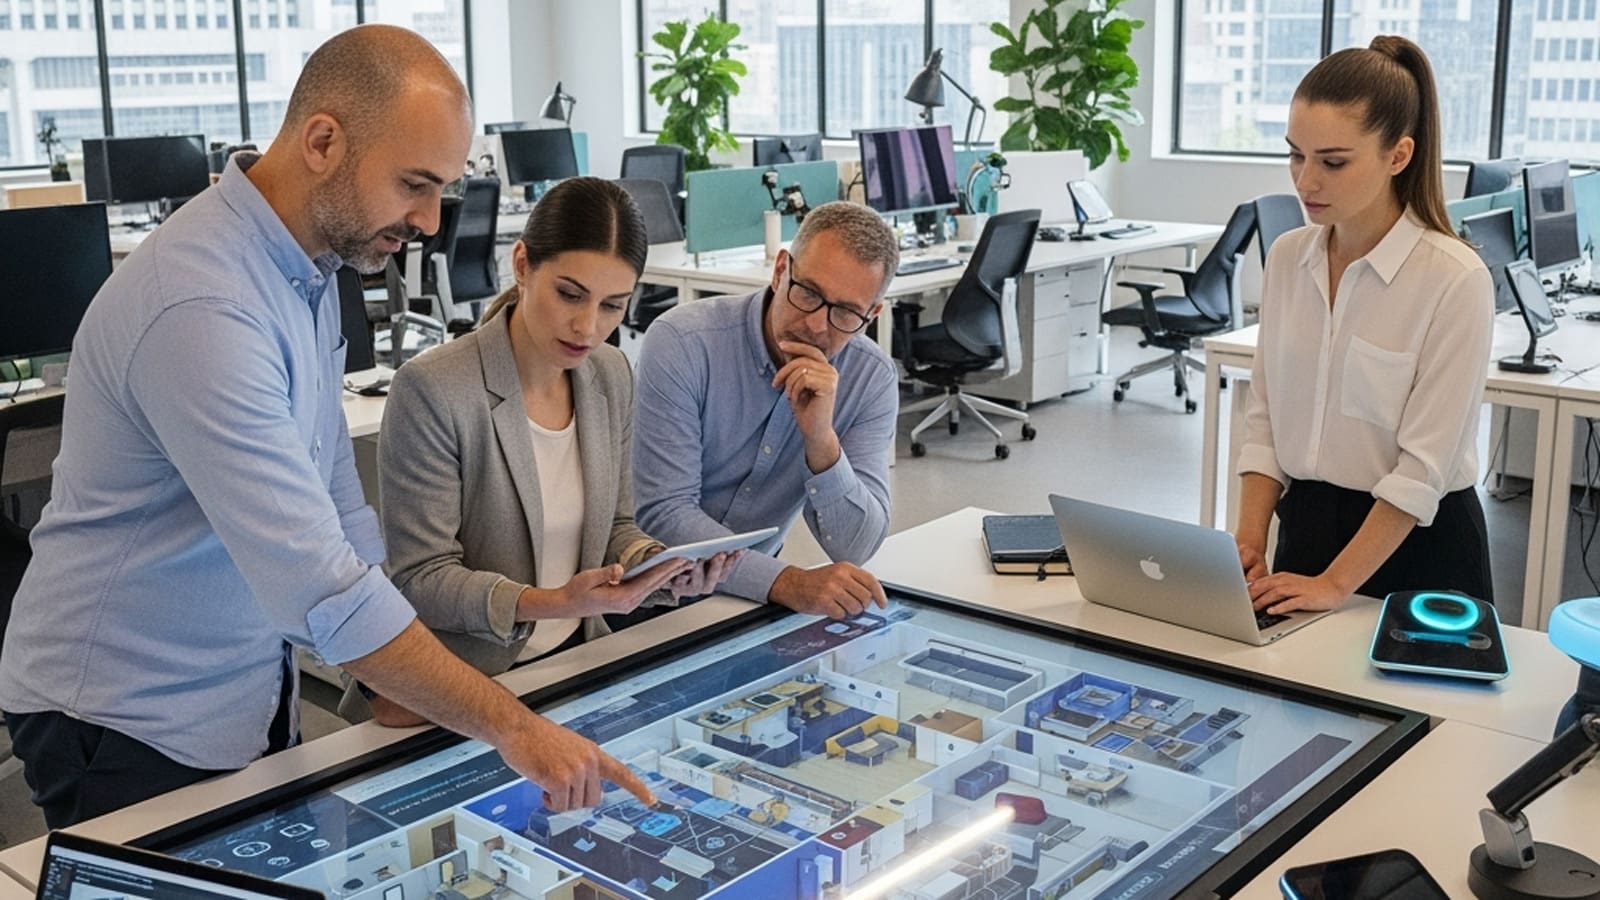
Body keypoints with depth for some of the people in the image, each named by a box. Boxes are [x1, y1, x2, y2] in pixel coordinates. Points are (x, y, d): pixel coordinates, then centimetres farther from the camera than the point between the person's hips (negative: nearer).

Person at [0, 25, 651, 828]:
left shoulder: (307, 261, 0)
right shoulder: (201, 310, -30)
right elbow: (318, 583, -34)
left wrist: (392, 675, 3)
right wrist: (511, 728, -30)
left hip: (250, 689, 8)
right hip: (131, 723, -8)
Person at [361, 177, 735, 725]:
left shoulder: (611, 376, 3)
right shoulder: (432, 391, -18)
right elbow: (421, 581, -16)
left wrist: (660, 566, -9)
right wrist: (555, 603, -29)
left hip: (578, 659, 6)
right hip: (469, 681, -6)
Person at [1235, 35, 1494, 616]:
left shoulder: (1454, 279, -18)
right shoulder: (1287, 257, 0)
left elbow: (1424, 466, -19)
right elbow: (1265, 416, 3)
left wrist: (1335, 585, -22)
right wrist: (1248, 541, -8)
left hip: (1417, 546, -5)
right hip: (1304, 525, 5)